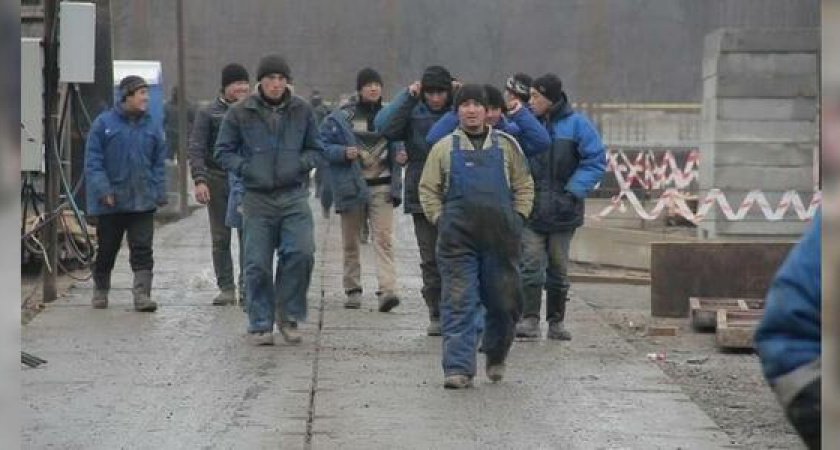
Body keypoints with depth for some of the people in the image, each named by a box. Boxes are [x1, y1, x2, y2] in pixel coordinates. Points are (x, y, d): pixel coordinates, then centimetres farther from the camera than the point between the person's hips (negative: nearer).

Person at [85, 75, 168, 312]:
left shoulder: (152, 127, 6)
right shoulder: (104, 123, -4)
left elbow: (159, 164, 11)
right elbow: (93, 161, -5)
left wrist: (159, 192, 0)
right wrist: (103, 189, -14)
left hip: (142, 201, 2)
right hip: (110, 201, -2)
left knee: (142, 248, -8)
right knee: (107, 249, 11)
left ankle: (142, 293, -9)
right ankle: (100, 291, 29)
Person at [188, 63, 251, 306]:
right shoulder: (208, 113, 4)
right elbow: (196, 149, -1)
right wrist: (199, 180, -13)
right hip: (217, 180, -1)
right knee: (220, 238, 3)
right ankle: (226, 288, 8)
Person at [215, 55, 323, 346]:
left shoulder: (302, 111, 5)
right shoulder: (240, 113, -1)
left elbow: (315, 149, 14)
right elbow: (223, 152, 5)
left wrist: (302, 164, -7)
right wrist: (245, 168, -12)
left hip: (294, 195, 1)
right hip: (257, 198, -1)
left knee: (301, 253, -14)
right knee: (257, 264, 1)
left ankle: (289, 316, 4)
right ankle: (260, 325, 13)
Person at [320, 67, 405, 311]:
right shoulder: (341, 118, 0)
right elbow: (323, 146, -1)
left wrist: (400, 156, -2)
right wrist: (344, 153, -17)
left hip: (382, 186, 0)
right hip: (352, 186, 0)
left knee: (383, 238, -13)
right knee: (351, 242, 8)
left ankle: (387, 289, -21)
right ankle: (352, 290, 20)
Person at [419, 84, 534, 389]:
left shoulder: (506, 145, 10)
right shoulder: (444, 148, 8)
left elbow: (524, 186, 14)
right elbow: (428, 190, 11)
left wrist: (517, 218, 3)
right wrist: (441, 221, 1)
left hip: (501, 237, 1)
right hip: (458, 239, -1)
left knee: (504, 301, 7)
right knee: (459, 304, -6)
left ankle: (496, 358, 30)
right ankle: (458, 369, -6)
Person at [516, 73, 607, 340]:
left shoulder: (576, 124, -2)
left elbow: (596, 162, -2)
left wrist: (573, 191, -11)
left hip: (562, 210, 0)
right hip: (530, 208, 0)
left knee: (558, 267, 8)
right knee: (531, 263, -10)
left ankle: (556, 322, 17)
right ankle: (530, 320, -10)